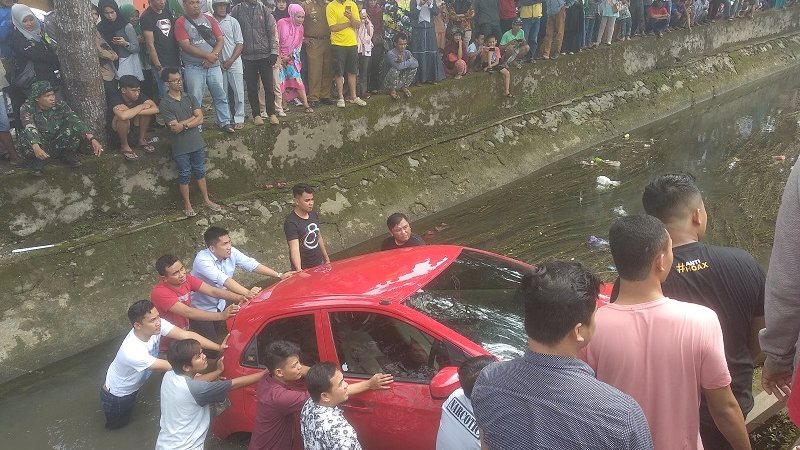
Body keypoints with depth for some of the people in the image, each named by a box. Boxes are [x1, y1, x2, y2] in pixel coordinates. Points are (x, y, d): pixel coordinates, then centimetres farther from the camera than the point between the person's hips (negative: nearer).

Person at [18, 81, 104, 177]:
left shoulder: (60, 105, -10)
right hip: (40, 149, -2)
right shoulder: (27, 108, -17)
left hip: (59, 146, 2)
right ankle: (36, 162, -6)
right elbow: (29, 128, -34)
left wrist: (92, 139, -39)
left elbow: (76, 121, -22)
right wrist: (36, 148, -54)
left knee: (75, 127, -23)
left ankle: (68, 155, 2)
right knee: (26, 136, -35)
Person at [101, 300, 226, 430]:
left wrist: (218, 347, -39)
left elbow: (186, 335, -30)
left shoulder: (156, 325, -27)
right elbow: (168, 366, -37)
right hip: (116, 396, -6)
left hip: (133, 387, 6)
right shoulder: (132, 351, -43)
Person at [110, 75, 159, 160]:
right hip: (118, 130, -4)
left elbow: (156, 109, -29)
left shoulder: (139, 95, -15)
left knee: (147, 109, -20)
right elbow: (123, 116, -50)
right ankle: (124, 146, -10)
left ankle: (141, 139, 0)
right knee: (122, 117, -37)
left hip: (135, 125, 5)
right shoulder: (115, 98, -29)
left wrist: (132, 112, -37)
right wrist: (141, 106, -35)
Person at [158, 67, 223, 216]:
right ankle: (187, 205, 22)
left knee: (200, 172, 16)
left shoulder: (190, 98, 3)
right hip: (181, 147, -4)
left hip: (197, 142, 4)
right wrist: (192, 118, -11)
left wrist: (183, 124, -18)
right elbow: (175, 128, -17)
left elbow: (200, 119, -6)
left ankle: (206, 200, 29)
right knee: (184, 175, 8)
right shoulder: (165, 103, -12)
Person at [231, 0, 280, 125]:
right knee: (251, 88, 6)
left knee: (269, 86, 2)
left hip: (264, 55, 0)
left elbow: (272, 31, 2)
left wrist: (273, 51, -4)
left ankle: (271, 113, 13)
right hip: (247, 57, 0)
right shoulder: (237, 10, 0)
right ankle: (256, 114, 16)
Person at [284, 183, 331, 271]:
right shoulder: (291, 223, -20)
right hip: (304, 268, -6)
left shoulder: (313, 214, 3)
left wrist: (327, 259, 18)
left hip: (320, 264, 6)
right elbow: (294, 248, -28)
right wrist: (299, 271, -39)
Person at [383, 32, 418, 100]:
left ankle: (404, 87, 6)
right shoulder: (390, 54, -21)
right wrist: (409, 62, -22)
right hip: (389, 82, -5)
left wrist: (403, 63, -26)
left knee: (414, 68, -14)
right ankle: (392, 90, -8)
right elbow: (398, 66, -38)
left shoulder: (407, 53, -3)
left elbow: (416, 63, -18)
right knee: (395, 69, -34)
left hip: (402, 79, 5)